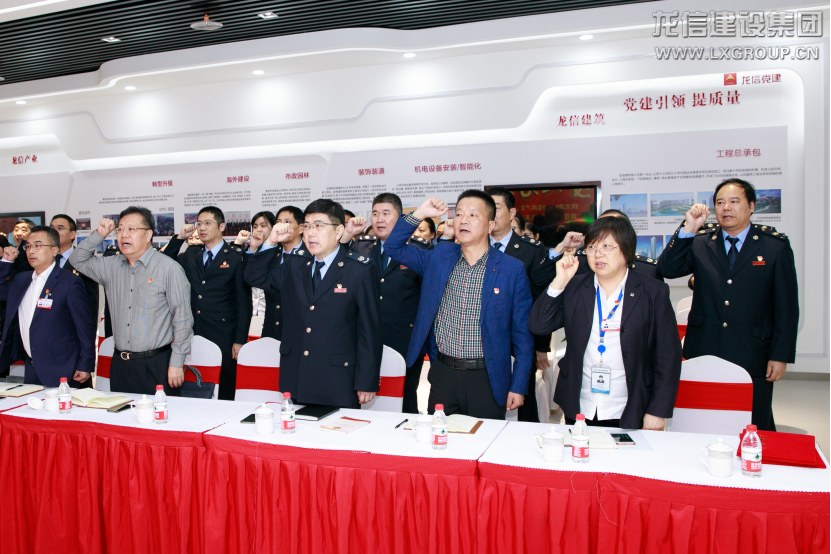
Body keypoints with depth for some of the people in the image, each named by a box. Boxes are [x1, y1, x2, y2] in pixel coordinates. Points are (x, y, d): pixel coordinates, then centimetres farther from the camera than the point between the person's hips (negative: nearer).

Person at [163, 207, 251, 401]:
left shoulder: (236, 257, -2)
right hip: (192, 335, 4)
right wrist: (179, 238, 4)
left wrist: (240, 340, -8)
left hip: (222, 338, -4)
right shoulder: (190, 254, 14)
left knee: (224, 395, 3)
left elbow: (244, 301, -3)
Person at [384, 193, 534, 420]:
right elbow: (393, 247, 8)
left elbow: (522, 335, -2)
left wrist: (518, 386, -4)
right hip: (443, 374, 3)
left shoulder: (512, 269, -4)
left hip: (486, 378, -2)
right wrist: (419, 214, -5)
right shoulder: (439, 257, 5)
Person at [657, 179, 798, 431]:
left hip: (752, 356, -1)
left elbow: (787, 306, 2)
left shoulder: (776, 246, 3)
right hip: (703, 353, 2)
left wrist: (781, 355, -2)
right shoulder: (700, 243, 7)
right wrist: (688, 229, -14)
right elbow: (666, 269, -6)